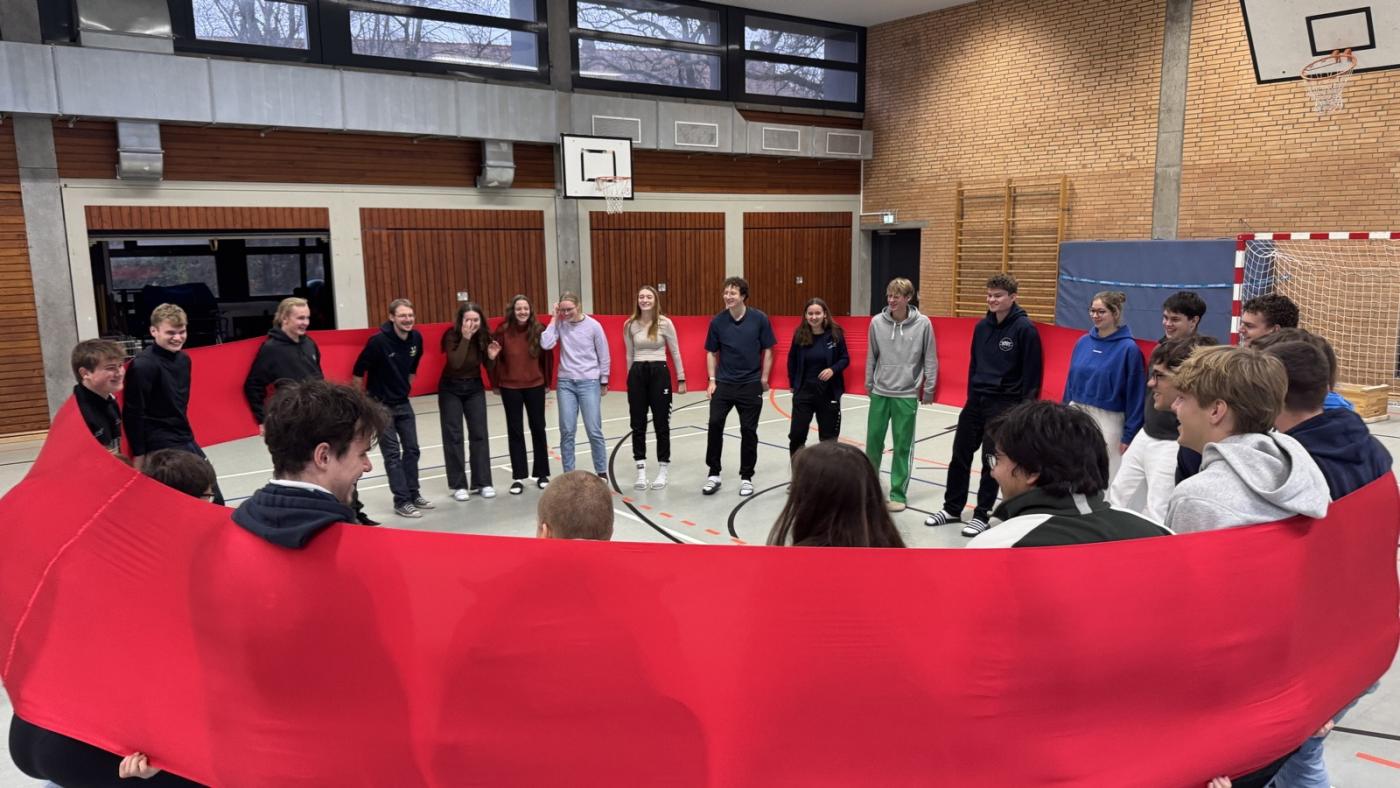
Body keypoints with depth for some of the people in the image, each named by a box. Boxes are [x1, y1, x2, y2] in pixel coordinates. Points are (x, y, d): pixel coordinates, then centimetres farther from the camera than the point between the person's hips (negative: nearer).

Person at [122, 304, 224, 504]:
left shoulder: (183, 359, 7)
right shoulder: (143, 365, -16)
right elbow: (133, 414, -16)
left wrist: (186, 435, 18)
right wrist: (138, 456, -15)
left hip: (186, 441, 8)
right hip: (161, 447, -8)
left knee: (215, 500, 11)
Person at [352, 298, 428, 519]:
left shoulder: (416, 338, -4)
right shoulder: (379, 341, -22)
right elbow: (358, 371, -12)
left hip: (403, 403, 6)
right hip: (381, 405, -6)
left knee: (411, 449, 10)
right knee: (392, 453, -2)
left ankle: (413, 494, 23)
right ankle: (401, 502, 4)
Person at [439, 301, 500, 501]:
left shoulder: (485, 336, -9)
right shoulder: (452, 335, -18)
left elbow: (488, 370, -3)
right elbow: (455, 363, -32)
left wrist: (491, 358, -23)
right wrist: (465, 338, -34)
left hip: (475, 388, 3)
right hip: (451, 389, -3)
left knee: (479, 434, 2)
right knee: (453, 436, 0)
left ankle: (483, 482, 10)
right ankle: (459, 485, 7)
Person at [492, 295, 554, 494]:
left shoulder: (539, 330, -7)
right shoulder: (503, 331, -10)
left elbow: (547, 356, 1)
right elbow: (496, 358, -4)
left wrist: (547, 381, 4)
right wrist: (495, 384, 0)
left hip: (535, 386, 1)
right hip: (510, 388, -1)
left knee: (538, 429, 10)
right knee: (515, 431, 6)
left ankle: (542, 474, 22)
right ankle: (518, 477, 14)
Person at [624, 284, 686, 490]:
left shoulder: (665, 323, -4)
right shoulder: (629, 325, 3)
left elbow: (675, 352, 2)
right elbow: (629, 355, 12)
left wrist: (681, 379, 3)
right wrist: (631, 378, 14)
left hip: (659, 373, -2)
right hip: (637, 374, 3)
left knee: (661, 423, 4)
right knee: (638, 424, 4)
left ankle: (663, 471, 14)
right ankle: (641, 471, 12)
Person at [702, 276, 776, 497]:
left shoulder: (759, 319, -6)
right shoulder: (717, 321, -1)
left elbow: (767, 351, 1)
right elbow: (711, 353, 7)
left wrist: (764, 379, -2)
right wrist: (712, 380, 0)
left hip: (750, 384, -1)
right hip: (723, 383, 1)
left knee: (748, 430, 4)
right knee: (715, 424, -10)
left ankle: (746, 477, 17)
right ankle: (713, 474, 4)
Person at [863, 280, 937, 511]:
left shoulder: (923, 324, -9)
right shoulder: (877, 322, -4)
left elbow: (930, 359, -2)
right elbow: (871, 355, 7)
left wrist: (929, 389, -2)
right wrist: (868, 383, 10)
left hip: (906, 395, -2)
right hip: (880, 392, 2)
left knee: (903, 446, 4)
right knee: (873, 440, 11)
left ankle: (898, 493, 16)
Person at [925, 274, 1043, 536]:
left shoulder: (1024, 328, -12)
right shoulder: (982, 326, 6)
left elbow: (1032, 371, -11)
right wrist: (971, 395, 13)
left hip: (1004, 404, -6)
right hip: (976, 399, 6)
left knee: (992, 460, 3)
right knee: (960, 455, 10)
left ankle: (982, 514, 16)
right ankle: (952, 508, 23)